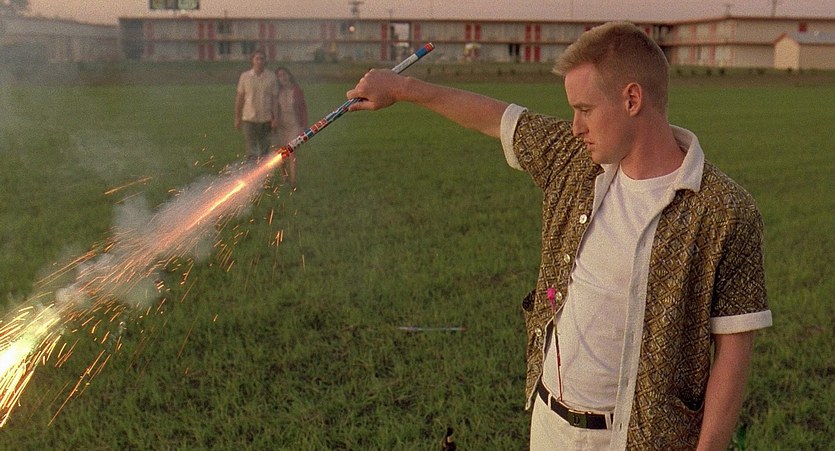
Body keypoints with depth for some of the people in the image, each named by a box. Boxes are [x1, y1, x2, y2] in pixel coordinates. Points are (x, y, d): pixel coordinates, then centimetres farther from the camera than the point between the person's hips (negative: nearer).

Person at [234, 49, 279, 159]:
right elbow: (239, 97, 5)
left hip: (266, 119, 1)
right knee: (251, 151, -4)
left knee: (264, 149, 9)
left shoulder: (271, 76, 0)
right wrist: (237, 118, 6)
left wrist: (275, 117, -6)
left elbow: (275, 97, 1)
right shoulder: (245, 76, 0)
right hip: (249, 119, -1)